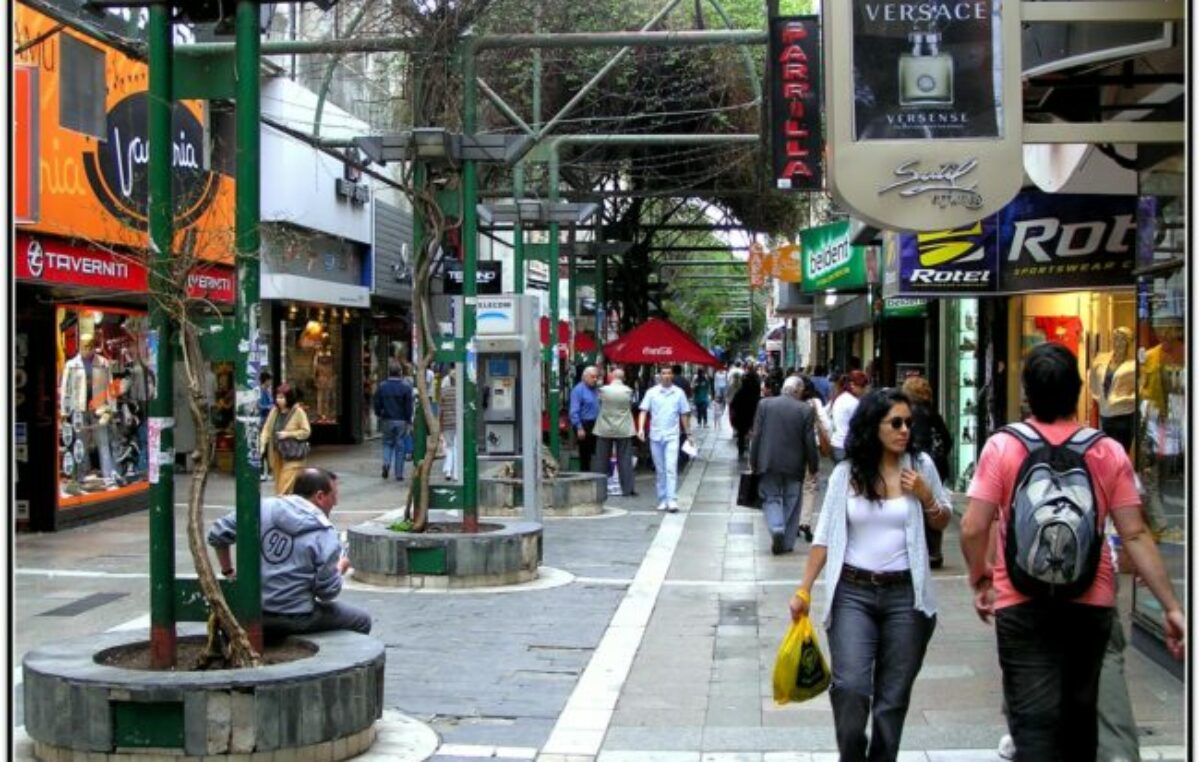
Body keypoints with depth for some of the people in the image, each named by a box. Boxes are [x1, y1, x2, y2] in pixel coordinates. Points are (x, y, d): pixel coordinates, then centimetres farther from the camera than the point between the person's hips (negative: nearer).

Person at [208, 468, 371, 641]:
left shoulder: (264, 508, -2)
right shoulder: (325, 535, -12)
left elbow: (217, 534, -1)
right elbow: (328, 592, -9)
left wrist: (228, 572, 12)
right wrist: (340, 567, 11)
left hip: (252, 613, 6)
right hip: (294, 619, -6)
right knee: (362, 621, 12)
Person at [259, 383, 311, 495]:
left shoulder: (298, 412, -9)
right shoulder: (274, 411, 5)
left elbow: (306, 431, -8)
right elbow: (266, 429, 5)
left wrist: (288, 434, -17)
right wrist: (262, 445, -9)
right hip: (276, 454, 5)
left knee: (286, 487, -11)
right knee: (279, 485, 10)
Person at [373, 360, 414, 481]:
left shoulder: (382, 386, -2)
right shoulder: (406, 386, -8)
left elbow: (376, 403, 1)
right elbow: (409, 405, -8)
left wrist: (380, 415, 17)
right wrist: (409, 420, 0)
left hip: (387, 420, 2)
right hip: (402, 421, -2)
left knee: (388, 443, 18)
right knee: (400, 446, 5)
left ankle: (386, 463, -8)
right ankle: (399, 474, 6)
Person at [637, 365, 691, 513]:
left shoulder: (679, 393, 4)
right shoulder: (652, 392, 2)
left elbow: (684, 414, 10)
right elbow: (643, 411, -1)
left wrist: (687, 433, 12)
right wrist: (641, 428, -15)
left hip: (672, 436, -1)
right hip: (655, 435, 1)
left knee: (671, 468, -12)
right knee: (659, 470, 9)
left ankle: (671, 500, -16)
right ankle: (662, 500, 18)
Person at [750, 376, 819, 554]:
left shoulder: (765, 404, -4)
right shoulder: (806, 410, -7)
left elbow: (756, 435, -2)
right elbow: (810, 442, -5)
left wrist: (753, 461, 6)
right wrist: (813, 466, 6)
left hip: (769, 463, 0)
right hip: (794, 465, 0)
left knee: (771, 498, 11)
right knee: (791, 503, 11)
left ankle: (776, 528, -14)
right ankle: (787, 543, 14)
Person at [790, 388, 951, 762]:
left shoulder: (920, 465, 2)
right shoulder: (846, 472, 0)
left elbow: (943, 522, 14)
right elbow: (826, 535, 3)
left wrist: (926, 496, -6)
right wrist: (804, 590, -1)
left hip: (905, 595, 1)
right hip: (853, 593, -1)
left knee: (893, 696, 6)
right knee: (849, 687, -13)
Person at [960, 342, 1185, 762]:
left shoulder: (1002, 446, -9)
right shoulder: (1109, 452, -4)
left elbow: (973, 528, -12)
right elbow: (1135, 536, -6)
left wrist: (980, 579, 6)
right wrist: (1171, 607, -2)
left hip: (1022, 606, -3)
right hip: (1091, 605, 3)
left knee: (1033, 719, -2)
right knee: (1079, 712, 21)